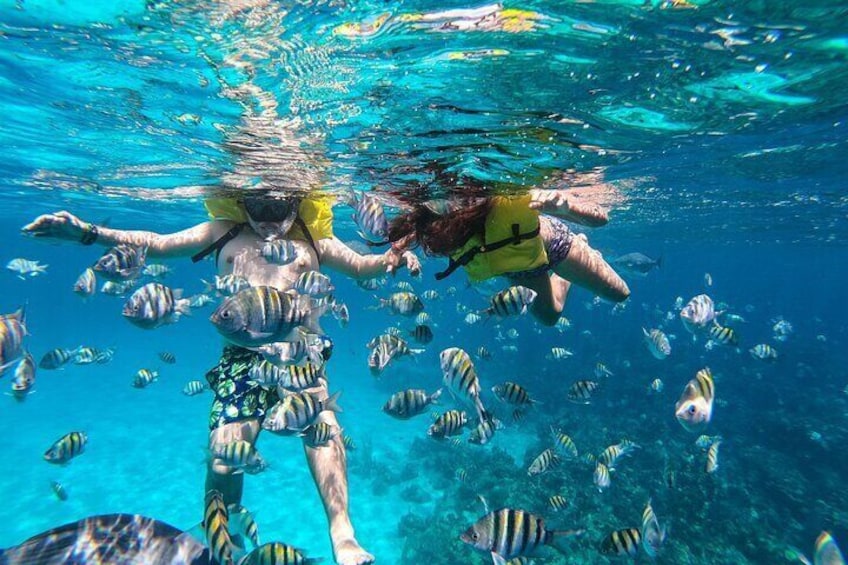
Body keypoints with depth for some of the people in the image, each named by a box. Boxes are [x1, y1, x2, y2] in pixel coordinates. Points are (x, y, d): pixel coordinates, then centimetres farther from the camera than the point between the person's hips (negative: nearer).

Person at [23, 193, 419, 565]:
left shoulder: (313, 240, 17)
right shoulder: (224, 233, 18)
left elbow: (361, 265, 19)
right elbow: (153, 243, 17)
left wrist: (391, 258, -2)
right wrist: (88, 232, 5)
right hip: (240, 357, 1)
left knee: (320, 420, -30)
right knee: (222, 463, -6)